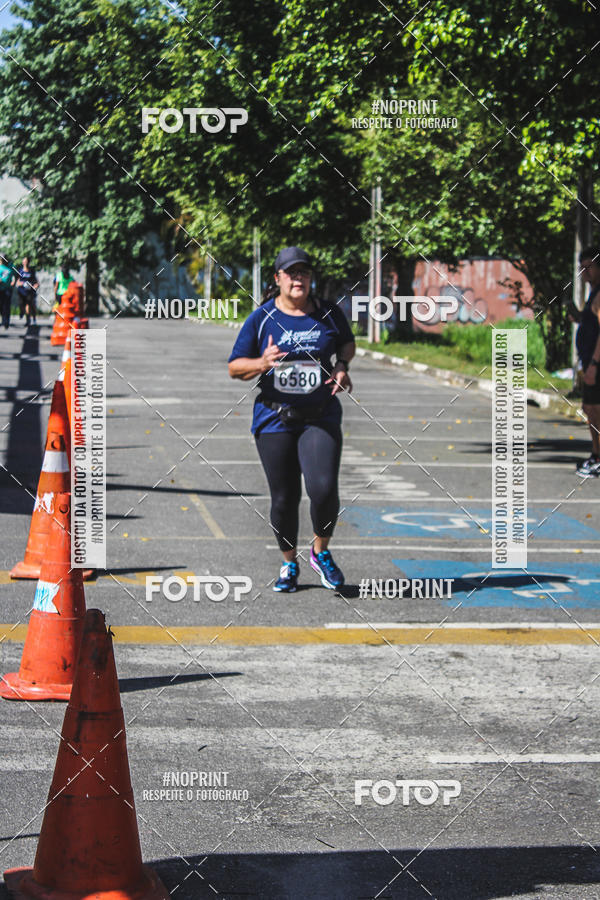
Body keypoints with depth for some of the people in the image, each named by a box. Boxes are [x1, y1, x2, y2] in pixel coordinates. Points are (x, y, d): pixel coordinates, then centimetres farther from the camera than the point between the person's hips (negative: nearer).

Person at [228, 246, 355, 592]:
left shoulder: (329, 315, 5)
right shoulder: (261, 319, 0)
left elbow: (348, 343, 25)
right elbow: (235, 367, 3)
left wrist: (341, 366, 4)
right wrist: (262, 363, -17)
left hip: (321, 418, 0)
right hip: (275, 418, 0)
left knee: (324, 489, -16)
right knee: (284, 498, 3)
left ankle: (321, 551, 12)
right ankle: (289, 564, 25)